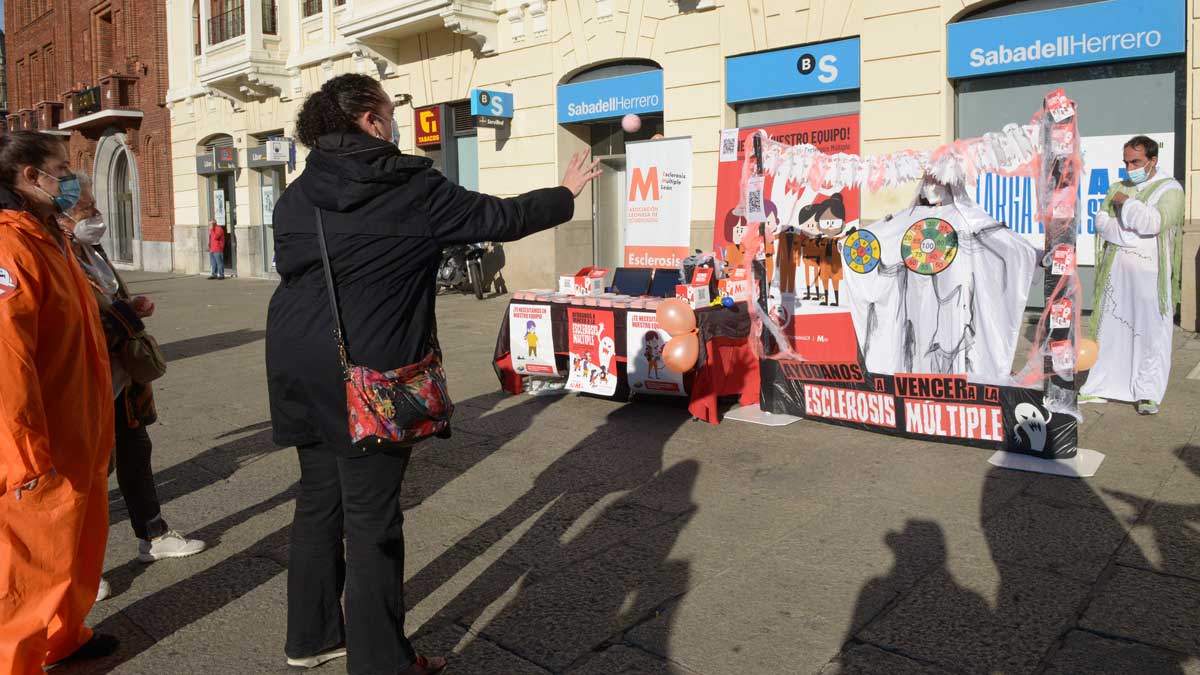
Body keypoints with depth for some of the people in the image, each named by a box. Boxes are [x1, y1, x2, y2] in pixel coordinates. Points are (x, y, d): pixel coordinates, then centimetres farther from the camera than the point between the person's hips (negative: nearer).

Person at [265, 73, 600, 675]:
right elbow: (499, 219, 0)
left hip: (300, 368, 7)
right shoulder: (415, 189, -8)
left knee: (318, 499, 17)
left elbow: (291, 268, 16)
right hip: (369, 376, -6)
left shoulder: (296, 197, 7)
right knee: (371, 517, 1)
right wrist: (566, 194, 16)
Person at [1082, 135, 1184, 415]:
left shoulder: (1170, 189, -1)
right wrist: (1132, 234, -13)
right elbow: (1101, 221, 0)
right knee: (1110, 328, 7)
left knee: (1151, 332, -3)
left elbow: (1153, 223, -18)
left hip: (1150, 274, -4)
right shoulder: (1118, 188, 14)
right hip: (1116, 272, 4)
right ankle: (1101, 386, 15)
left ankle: (1148, 393, 4)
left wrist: (1125, 202, -8)